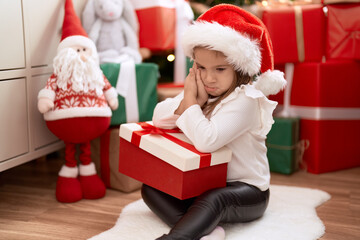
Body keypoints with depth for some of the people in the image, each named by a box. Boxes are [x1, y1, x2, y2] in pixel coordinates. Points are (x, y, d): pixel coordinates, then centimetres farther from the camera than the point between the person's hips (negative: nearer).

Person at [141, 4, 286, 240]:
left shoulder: (245, 100, -22)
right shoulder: (199, 90, 3)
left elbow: (207, 140, -36)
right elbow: (158, 117, -3)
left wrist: (190, 101, -23)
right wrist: (190, 99, -19)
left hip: (246, 191, -8)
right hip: (201, 187, 8)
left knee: (214, 199, -39)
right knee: (151, 187, -8)